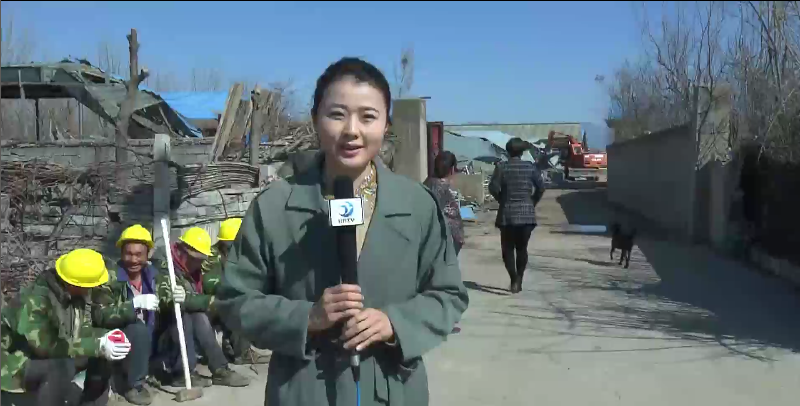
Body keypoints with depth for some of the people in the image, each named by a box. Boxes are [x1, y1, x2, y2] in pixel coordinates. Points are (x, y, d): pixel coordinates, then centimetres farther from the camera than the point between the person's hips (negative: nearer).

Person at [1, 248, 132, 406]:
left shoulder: (77, 292, -8)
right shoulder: (35, 300, -31)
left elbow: (81, 330, -2)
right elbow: (46, 346, -34)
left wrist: (105, 337, -23)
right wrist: (97, 347, -36)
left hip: (55, 355, 8)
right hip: (19, 364, -8)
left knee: (104, 352, -9)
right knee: (63, 367, -35)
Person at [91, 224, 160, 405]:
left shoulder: (152, 274, 0)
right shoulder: (111, 278, -16)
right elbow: (100, 316, -26)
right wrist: (135, 303, -38)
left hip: (148, 338, 6)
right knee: (139, 329, -33)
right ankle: (133, 385, -16)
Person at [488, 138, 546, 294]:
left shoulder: (501, 167, -5)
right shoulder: (530, 167, 1)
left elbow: (493, 187, -12)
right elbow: (541, 188, -1)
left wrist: (501, 200, 5)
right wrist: (532, 203, 11)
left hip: (507, 214, -2)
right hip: (527, 213, 2)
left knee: (508, 249, 7)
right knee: (522, 248, 15)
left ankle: (514, 280, -10)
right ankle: (518, 280, 13)